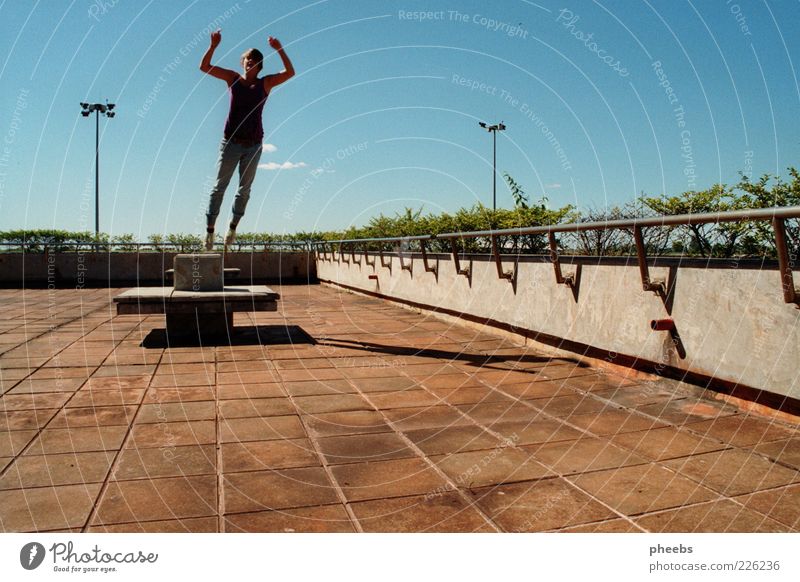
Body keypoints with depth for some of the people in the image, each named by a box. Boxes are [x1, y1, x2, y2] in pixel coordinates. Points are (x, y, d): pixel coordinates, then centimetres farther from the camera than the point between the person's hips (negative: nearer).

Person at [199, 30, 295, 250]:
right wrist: (213, 46, -9)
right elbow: (204, 66, 3)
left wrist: (279, 49, -15)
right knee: (219, 185, 0)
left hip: (253, 144, 1)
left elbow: (290, 73, -7)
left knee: (244, 189, 8)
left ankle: (233, 227, 23)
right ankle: (210, 229, 4)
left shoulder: (265, 83, 4)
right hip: (231, 141, -1)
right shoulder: (233, 78, 6)